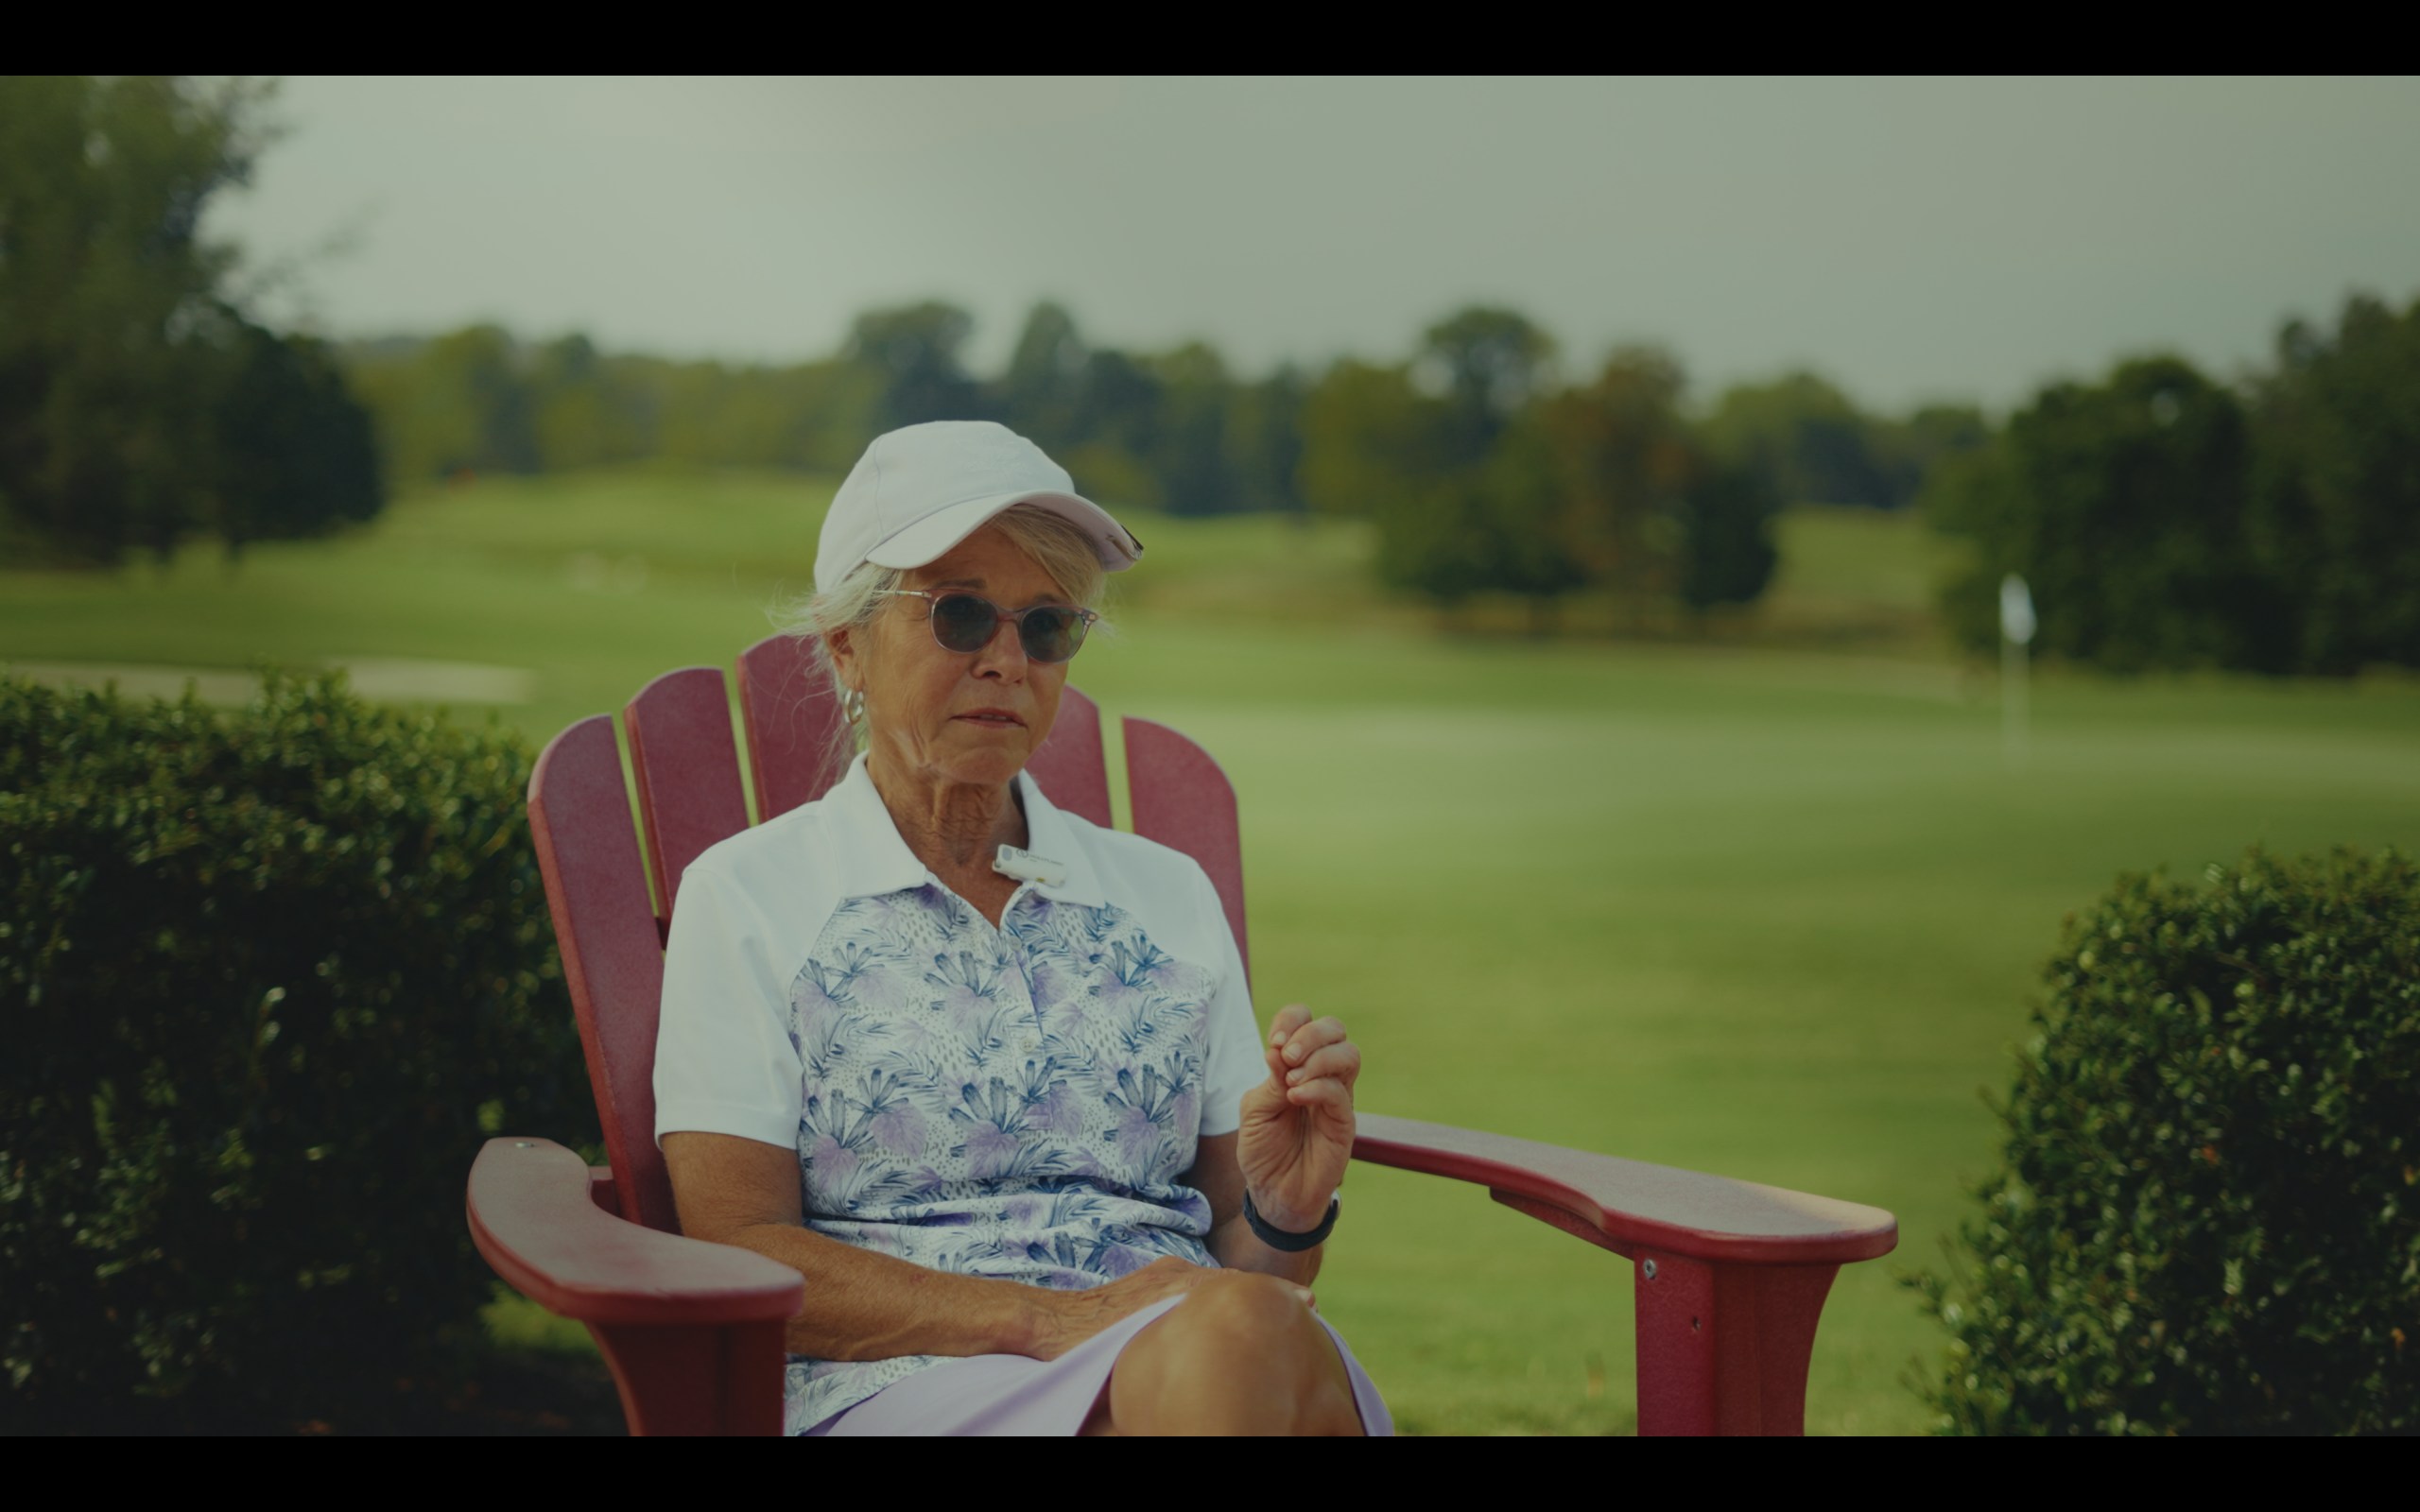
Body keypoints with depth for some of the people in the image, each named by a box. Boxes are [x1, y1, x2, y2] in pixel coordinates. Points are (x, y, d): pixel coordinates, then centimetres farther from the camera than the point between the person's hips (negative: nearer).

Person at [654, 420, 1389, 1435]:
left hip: (1202, 1357, 4)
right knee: (1233, 1331, -37)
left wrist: (1287, 1212, -6)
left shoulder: (1168, 894, 21)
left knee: (1249, 1326, -37)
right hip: (898, 1391, -4)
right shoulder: (748, 896, 9)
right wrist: (1050, 1321, -14)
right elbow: (732, 1255, -2)